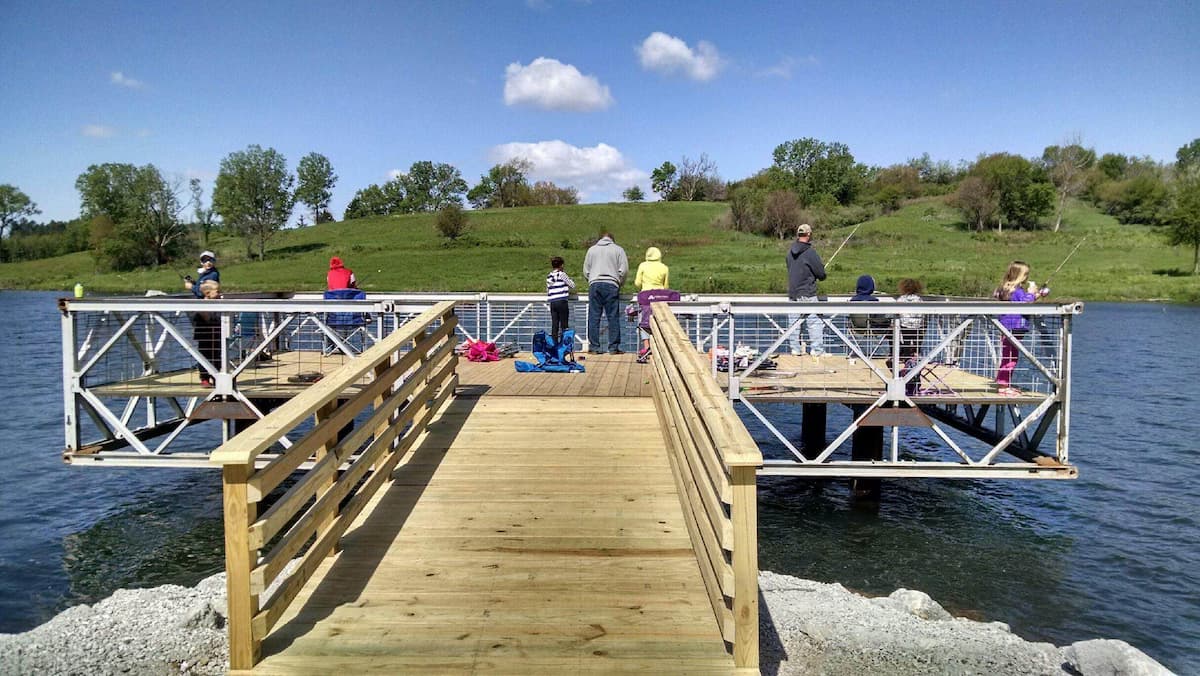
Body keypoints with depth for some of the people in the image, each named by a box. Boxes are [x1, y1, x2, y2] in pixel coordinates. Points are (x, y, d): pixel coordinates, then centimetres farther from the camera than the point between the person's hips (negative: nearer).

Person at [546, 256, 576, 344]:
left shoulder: (548, 277, 11)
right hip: (562, 302, -5)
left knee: (554, 326, 5)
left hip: (552, 303, 5)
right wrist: (570, 279, 20)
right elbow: (572, 286, 0)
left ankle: (554, 344, 4)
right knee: (564, 325, -1)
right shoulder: (562, 274, -5)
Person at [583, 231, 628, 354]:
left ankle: (594, 346, 0)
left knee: (594, 317, 2)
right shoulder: (618, 249, 9)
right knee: (613, 316, 0)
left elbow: (585, 271, 14)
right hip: (611, 285, -2)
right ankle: (614, 347, -2)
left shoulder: (592, 249, 16)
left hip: (594, 284, 2)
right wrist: (619, 283, 14)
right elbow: (624, 270, 1)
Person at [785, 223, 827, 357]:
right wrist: (822, 275, 13)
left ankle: (795, 349, 14)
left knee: (794, 322, 10)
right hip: (807, 295, -6)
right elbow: (821, 274, -10)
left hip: (792, 293, 6)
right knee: (815, 322, 0)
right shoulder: (810, 252, -14)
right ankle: (817, 349, 1)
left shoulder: (790, 252, 6)